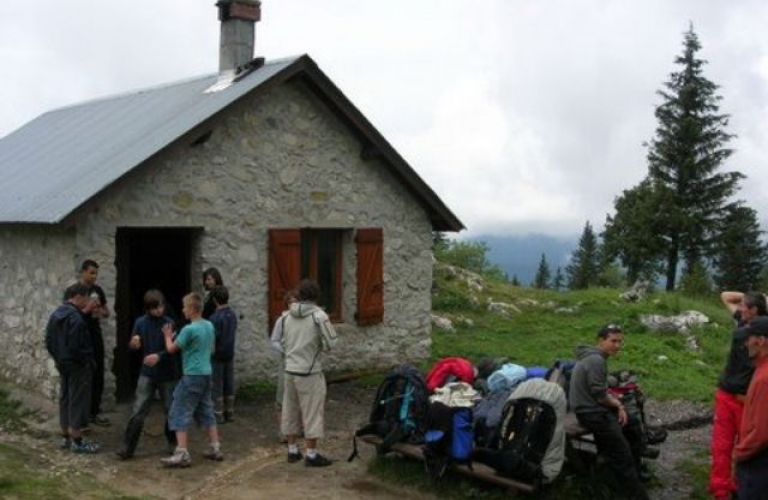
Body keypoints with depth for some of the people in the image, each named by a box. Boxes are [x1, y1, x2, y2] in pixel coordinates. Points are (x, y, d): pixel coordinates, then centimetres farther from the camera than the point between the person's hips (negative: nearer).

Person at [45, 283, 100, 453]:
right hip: (77, 366, -9)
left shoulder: (56, 314, 8)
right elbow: (75, 347, -24)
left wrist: (58, 358, 18)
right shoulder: (75, 318, -21)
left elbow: (49, 341, 13)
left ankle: (66, 437, 23)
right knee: (78, 402, -2)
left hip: (62, 364, 9)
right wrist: (88, 361, -11)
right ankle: (77, 441, 2)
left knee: (65, 399, 15)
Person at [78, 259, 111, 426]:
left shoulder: (98, 290, 8)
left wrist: (102, 312, -6)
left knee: (98, 375, 7)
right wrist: (87, 309, -23)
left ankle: (94, 411, 16)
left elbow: (107, 312, 16)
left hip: (96, 337, 5)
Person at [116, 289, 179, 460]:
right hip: (147, 374, 1)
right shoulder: (140, 322, -2)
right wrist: (133, 344, -19)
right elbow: (134, 347, 4)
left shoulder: (169, 323, -9)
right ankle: (127, 447, 1)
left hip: (167, 375, -1)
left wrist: (159, 356, -30)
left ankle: (173, 443, 28)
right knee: (138, 411, -5)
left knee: (171, 411, 9)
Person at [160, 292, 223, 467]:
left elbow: (171, 349, -6)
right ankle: (215, 448, 19)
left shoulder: (189, 329, -17)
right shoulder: (209, 326, 7)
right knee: (206, 412, 17)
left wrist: (168, 336, 11)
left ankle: (182, 454, -6)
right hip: (206, 374, 8)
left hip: (192, 376, -8)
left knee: (180, 414, -2)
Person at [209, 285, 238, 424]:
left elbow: (214, 337, -20)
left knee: (217, 386, 2)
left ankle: (218, 414, 5)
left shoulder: (215, 317, -18)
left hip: (217, 355, -7)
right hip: (230, 354, 7)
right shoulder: (233, 315, 3)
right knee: (229, 385, 12)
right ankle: (229, 413, 18)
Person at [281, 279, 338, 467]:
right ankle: (311, 455, 5)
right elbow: (331, 342, -12)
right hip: (310, 371, -6)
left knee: (291, 411, 14)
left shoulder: (289, 316, 5)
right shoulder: (319, 315, -13)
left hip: (290, 370, 6)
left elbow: (284, 342, 12)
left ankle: (292, 450, 23)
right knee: (313, 413, 1)